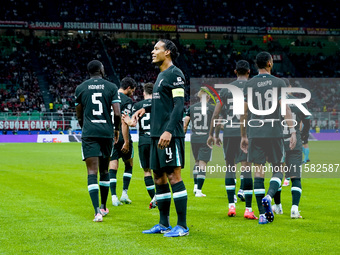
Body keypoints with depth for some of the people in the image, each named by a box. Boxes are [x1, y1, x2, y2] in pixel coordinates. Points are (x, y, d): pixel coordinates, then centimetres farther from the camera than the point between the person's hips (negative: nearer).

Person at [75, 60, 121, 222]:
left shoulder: (80, 88, 5)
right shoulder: (111, 87, 4)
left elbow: (79, 116, 13)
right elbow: (117, 113, -3)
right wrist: (116, 129, 15)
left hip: (89, 133, -1)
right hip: (106, 132, 1)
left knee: (92, 172, -7)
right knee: (104, 170, 17)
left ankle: (97, 211, -20)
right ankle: (103, 207, 30)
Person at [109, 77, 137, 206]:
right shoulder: (127, 100, -9)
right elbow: (124, 122, -17)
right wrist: (126, 142, -17)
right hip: (122, 137, -5)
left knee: (112, 168, 3)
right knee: (129, 165, 14)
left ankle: (114, 197, -4)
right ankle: (124, 194, 10)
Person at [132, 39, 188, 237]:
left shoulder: (175, 74, -9)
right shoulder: (161, 75, 20)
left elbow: (179, 105, -16)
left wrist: (169, 131, -24)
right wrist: (146, 109, 16)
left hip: (170, 135, -10)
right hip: (157, 134, 10)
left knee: (174, 176, -9)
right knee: (159, 177, 11)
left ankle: (182, 226, -6)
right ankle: (164, 224, 18)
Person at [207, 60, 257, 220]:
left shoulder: (226, 89, 9)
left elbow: (216, 114, 7)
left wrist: (213, 134, 14)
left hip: (228, 133, 2)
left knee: (230, 167, 13)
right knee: (246, 168, -4)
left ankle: (231, 206, 8)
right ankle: (248, 209, -6)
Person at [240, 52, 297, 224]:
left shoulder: (249, 85, 5)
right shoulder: (279, 83, 0)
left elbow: (244, 113, 6)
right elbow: (285, 109, -8)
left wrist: (243, 136, 14)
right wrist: (292, 132, -8)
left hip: (255, 133, 2)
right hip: (274, 133, -2)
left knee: (259, 171, 3)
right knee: (277, 169, 10)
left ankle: (262, 214, 0)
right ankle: (269, 197, -17)